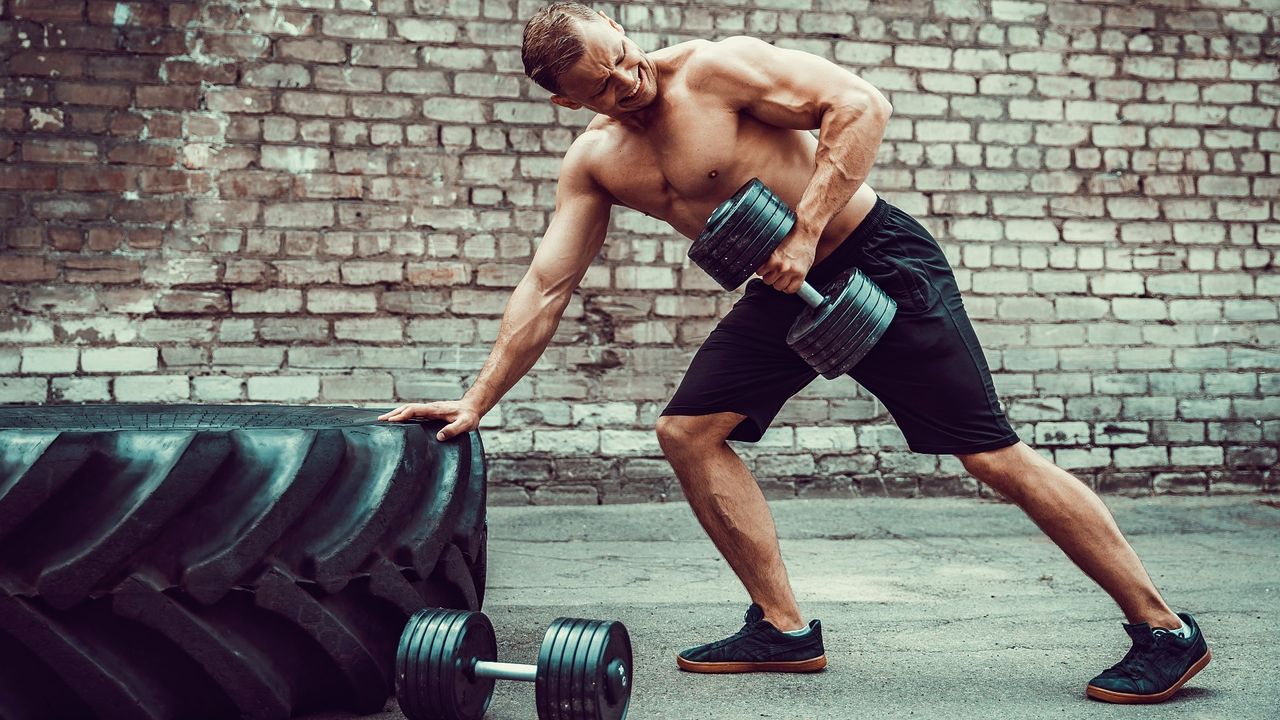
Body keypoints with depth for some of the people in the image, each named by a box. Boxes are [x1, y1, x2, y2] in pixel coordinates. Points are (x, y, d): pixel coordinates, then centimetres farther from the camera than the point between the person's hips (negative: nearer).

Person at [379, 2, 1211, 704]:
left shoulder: (715, 67, -15)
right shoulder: (595, 161, 3)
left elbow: (862, 103, -21)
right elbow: (546, 286, 5)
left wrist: (804, 233, -26)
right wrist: (478, 400, 3)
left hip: (877, 260, -7)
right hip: (788, 290, 7)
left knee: (993, 455, -9)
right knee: (689, 430, -1)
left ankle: (1166, 632, 4)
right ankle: (785, 629, 10)